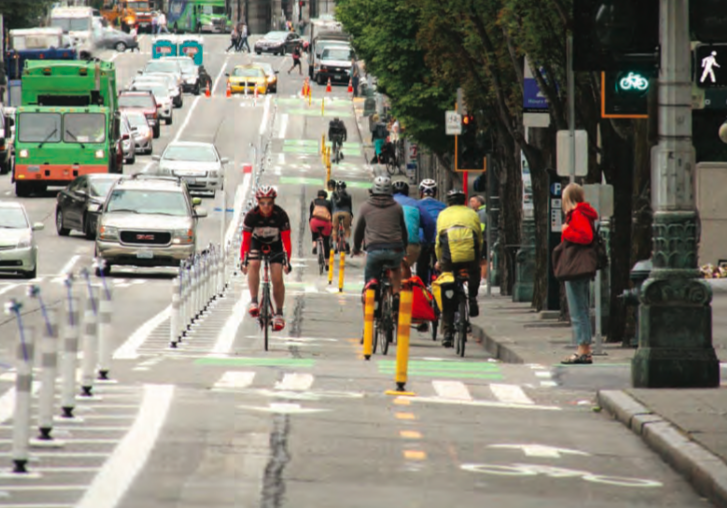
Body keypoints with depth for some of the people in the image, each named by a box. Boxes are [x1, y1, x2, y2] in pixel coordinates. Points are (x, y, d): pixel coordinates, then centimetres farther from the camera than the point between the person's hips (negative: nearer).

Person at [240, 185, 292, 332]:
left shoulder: (281, 215, -26)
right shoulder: (251, 216, -25)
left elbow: (286, 240, -24)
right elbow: (245, 240, -22)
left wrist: (287, 261, -32)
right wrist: (243, 261, -31)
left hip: (275, 245, 0)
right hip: (257, 243, 0)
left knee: (277, 279, -11)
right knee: (253, 265, -31)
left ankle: (279, 313, 4)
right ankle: (253, 302, -27)